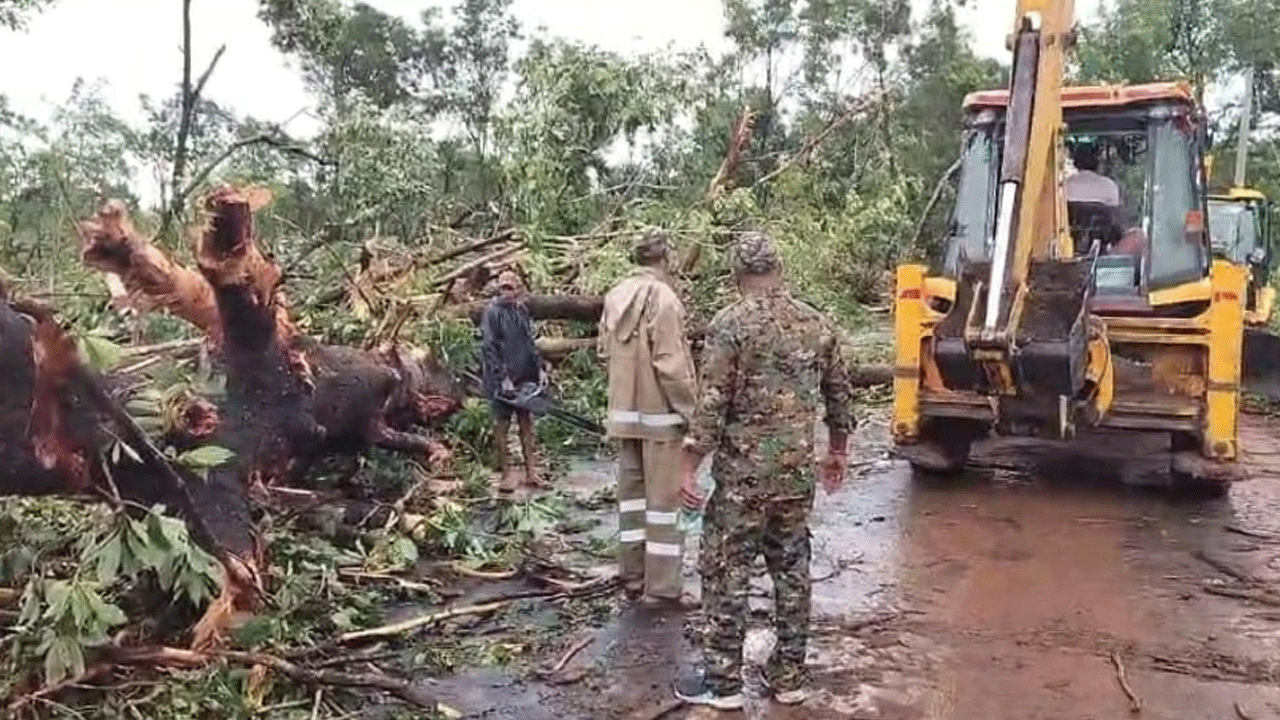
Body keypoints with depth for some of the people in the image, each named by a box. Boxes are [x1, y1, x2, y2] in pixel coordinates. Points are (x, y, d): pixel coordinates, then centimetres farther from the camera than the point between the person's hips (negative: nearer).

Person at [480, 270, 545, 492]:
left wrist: (539, 368, 8)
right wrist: (503, 378, -18)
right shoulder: (493, 312, -9)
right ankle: (505, 475, 7)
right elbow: (491, 348, -14)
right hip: (502, 379, -7)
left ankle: (531, 472, 16)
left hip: (525, 376, 7)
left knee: (526, 421, 10)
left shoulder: (521, 310, 10)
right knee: (502, 424, 1)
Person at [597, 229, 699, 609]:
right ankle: (662, 586, 6)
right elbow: (670, 363, -19)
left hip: (623, 411, 7)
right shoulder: (663, 298, -17)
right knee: (664, 496, 1)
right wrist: (687, 408, -10)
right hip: (659, 411, -7)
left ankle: (633, 575, 23)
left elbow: (605, 350, 11)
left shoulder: (615, 296, 5)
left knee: (631, 490, 15)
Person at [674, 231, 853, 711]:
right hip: (798, 472, 5)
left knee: (726, 572, 4)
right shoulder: (816, 324, 6)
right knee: (792, 569, 14)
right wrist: (837, 452, 26)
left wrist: (689, 467, -11)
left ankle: (723, 682, 11)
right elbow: (839, 395, 13)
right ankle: (789, 676, 22)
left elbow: (712, 403, -15)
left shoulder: (730, 323, -10)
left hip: (743, 473, -5)